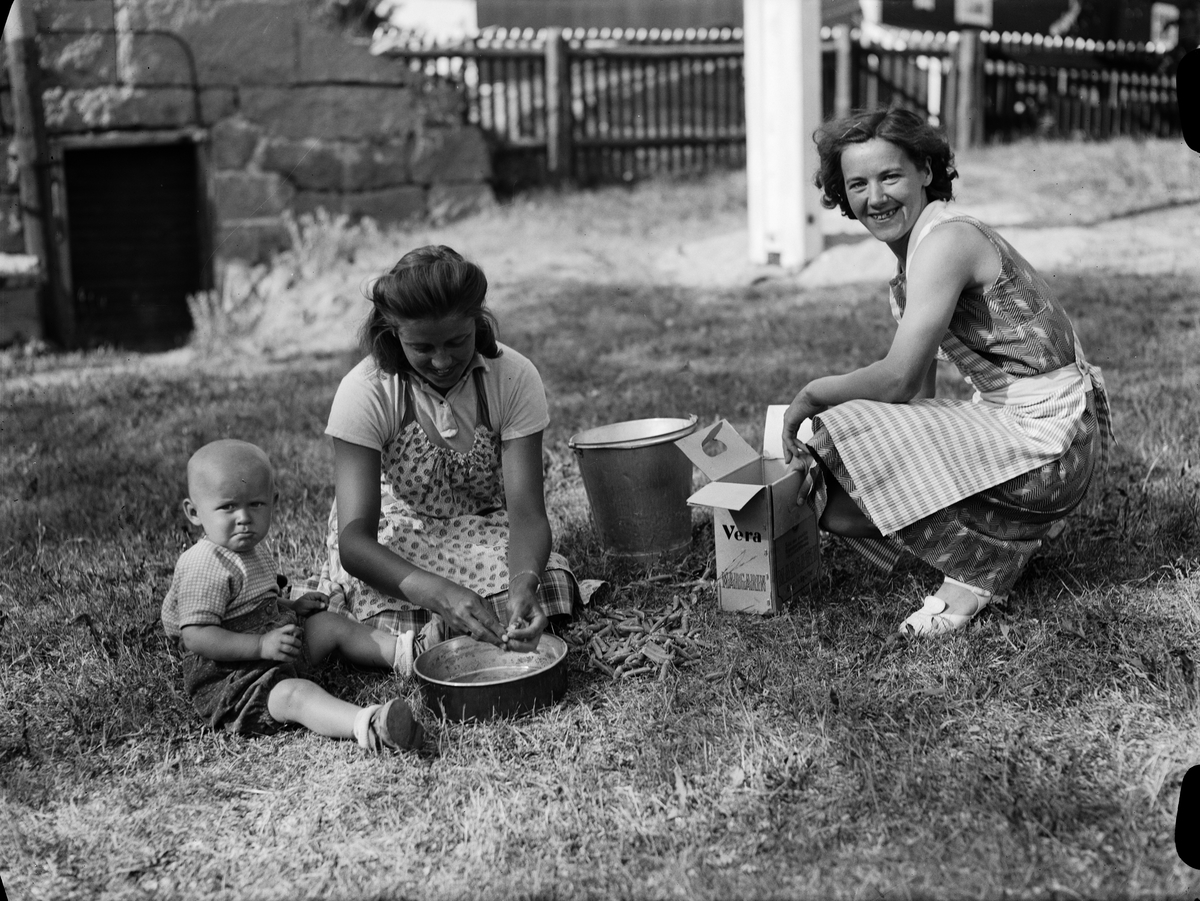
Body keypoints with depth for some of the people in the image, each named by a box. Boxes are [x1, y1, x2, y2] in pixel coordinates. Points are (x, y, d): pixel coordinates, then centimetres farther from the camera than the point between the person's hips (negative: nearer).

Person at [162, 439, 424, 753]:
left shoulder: (251, 549, 10)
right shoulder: (203, 567, -23)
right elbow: (196, 636, -27)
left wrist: (291, 606, 11)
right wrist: (262, 645, -31)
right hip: (232, 677, -11)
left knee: (332, 624, 13)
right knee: (295, 693, -33)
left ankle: (403, 653, 11)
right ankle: (368, 727, -56)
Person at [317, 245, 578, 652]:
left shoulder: (515, 378, -20)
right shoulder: (364, 392, -25)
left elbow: (526, 512, -22)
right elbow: (353, 539, -31)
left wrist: (524, 580, -46)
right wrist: (439, 593, -49)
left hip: (483, 534, 2)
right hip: (391, 543, -2)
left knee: (549, 584, -27)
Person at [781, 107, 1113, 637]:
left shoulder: (944, 241, -18)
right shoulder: (913, 248, 13)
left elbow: (898, 380, -22)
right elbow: (919, 390, 11)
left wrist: (812, 395, -7)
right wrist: (827, 409, -1)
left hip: (1046, 440, -10)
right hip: (1010, 421, 10)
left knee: (837, 447, -19)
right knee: (833, 503, 7)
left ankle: (979, 568, -6)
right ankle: (1000, 539, 10)